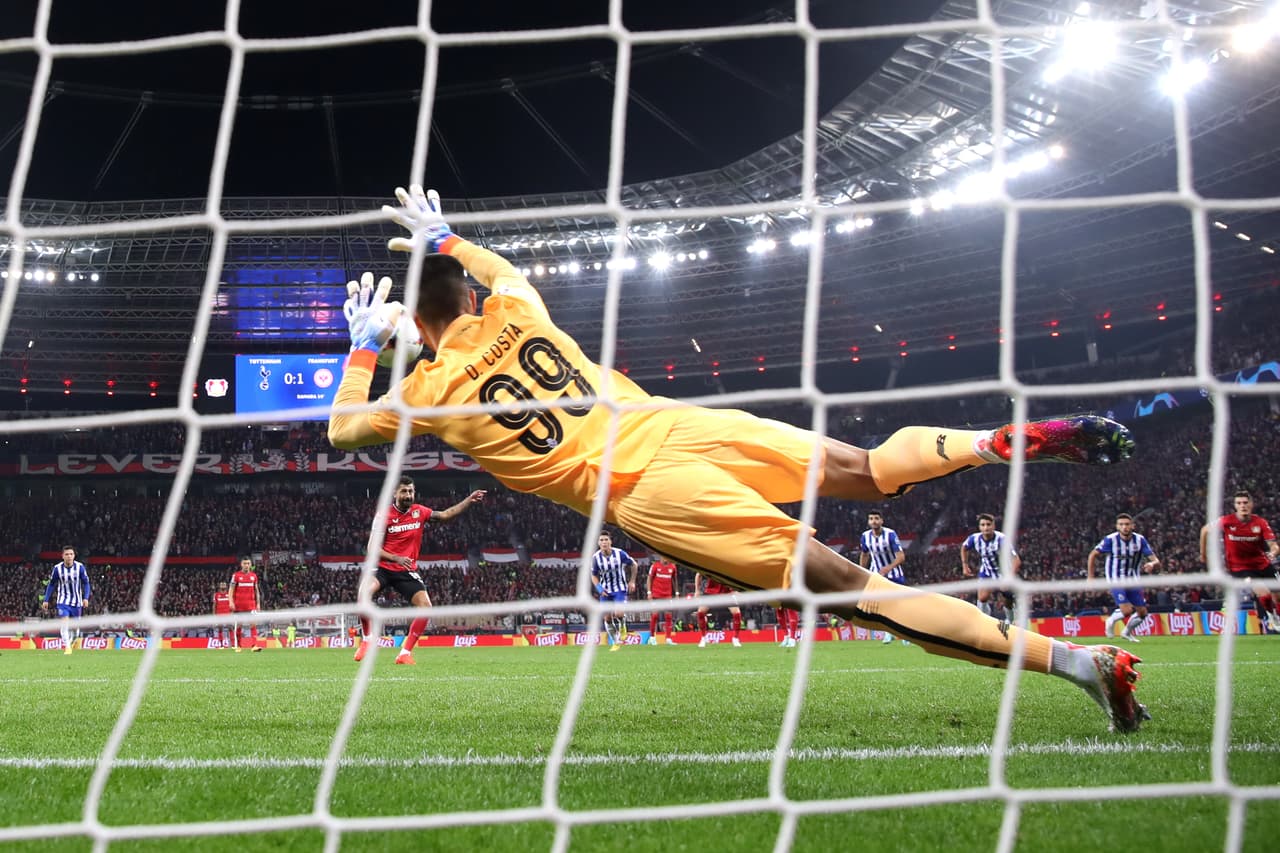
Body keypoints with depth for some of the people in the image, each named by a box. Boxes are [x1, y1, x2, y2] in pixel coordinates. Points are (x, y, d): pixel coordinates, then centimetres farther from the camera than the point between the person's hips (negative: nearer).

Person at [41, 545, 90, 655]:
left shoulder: (80, 567, -9)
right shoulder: (57, 568, -8)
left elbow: (86, 583, -1)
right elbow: (51, 584, 5)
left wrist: (86, 598, -14)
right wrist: (46, 600, 3)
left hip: (77, 602, 1)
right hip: (63, 601, -1)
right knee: (64, 623, -19)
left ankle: (70, 643, 35)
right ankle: (67, 648, -20)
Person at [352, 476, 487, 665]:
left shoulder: (419, 512, 2)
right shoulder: (384, 515, -10)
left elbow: (445, 515, 16)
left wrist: (469, 500, 11)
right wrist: (396, 558, -25)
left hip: (407, 571, 4)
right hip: (383, 567, -4)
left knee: (425, 607, -13)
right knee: (365, 589, -34)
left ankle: (405, 653, -1)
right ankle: (367, 641, -21)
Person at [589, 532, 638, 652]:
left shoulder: (619, 553, -14)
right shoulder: (596, 557, -10)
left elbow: (634, 564, 2)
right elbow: (594, 576, 3)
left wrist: (632, 581, 2)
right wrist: (599, 588, -13)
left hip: (620, 589, -2)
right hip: (605, 591, 2)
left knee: (618, 614, -22)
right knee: (607, 618, 0)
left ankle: (622, 628, 12)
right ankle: (616, 642, 17)